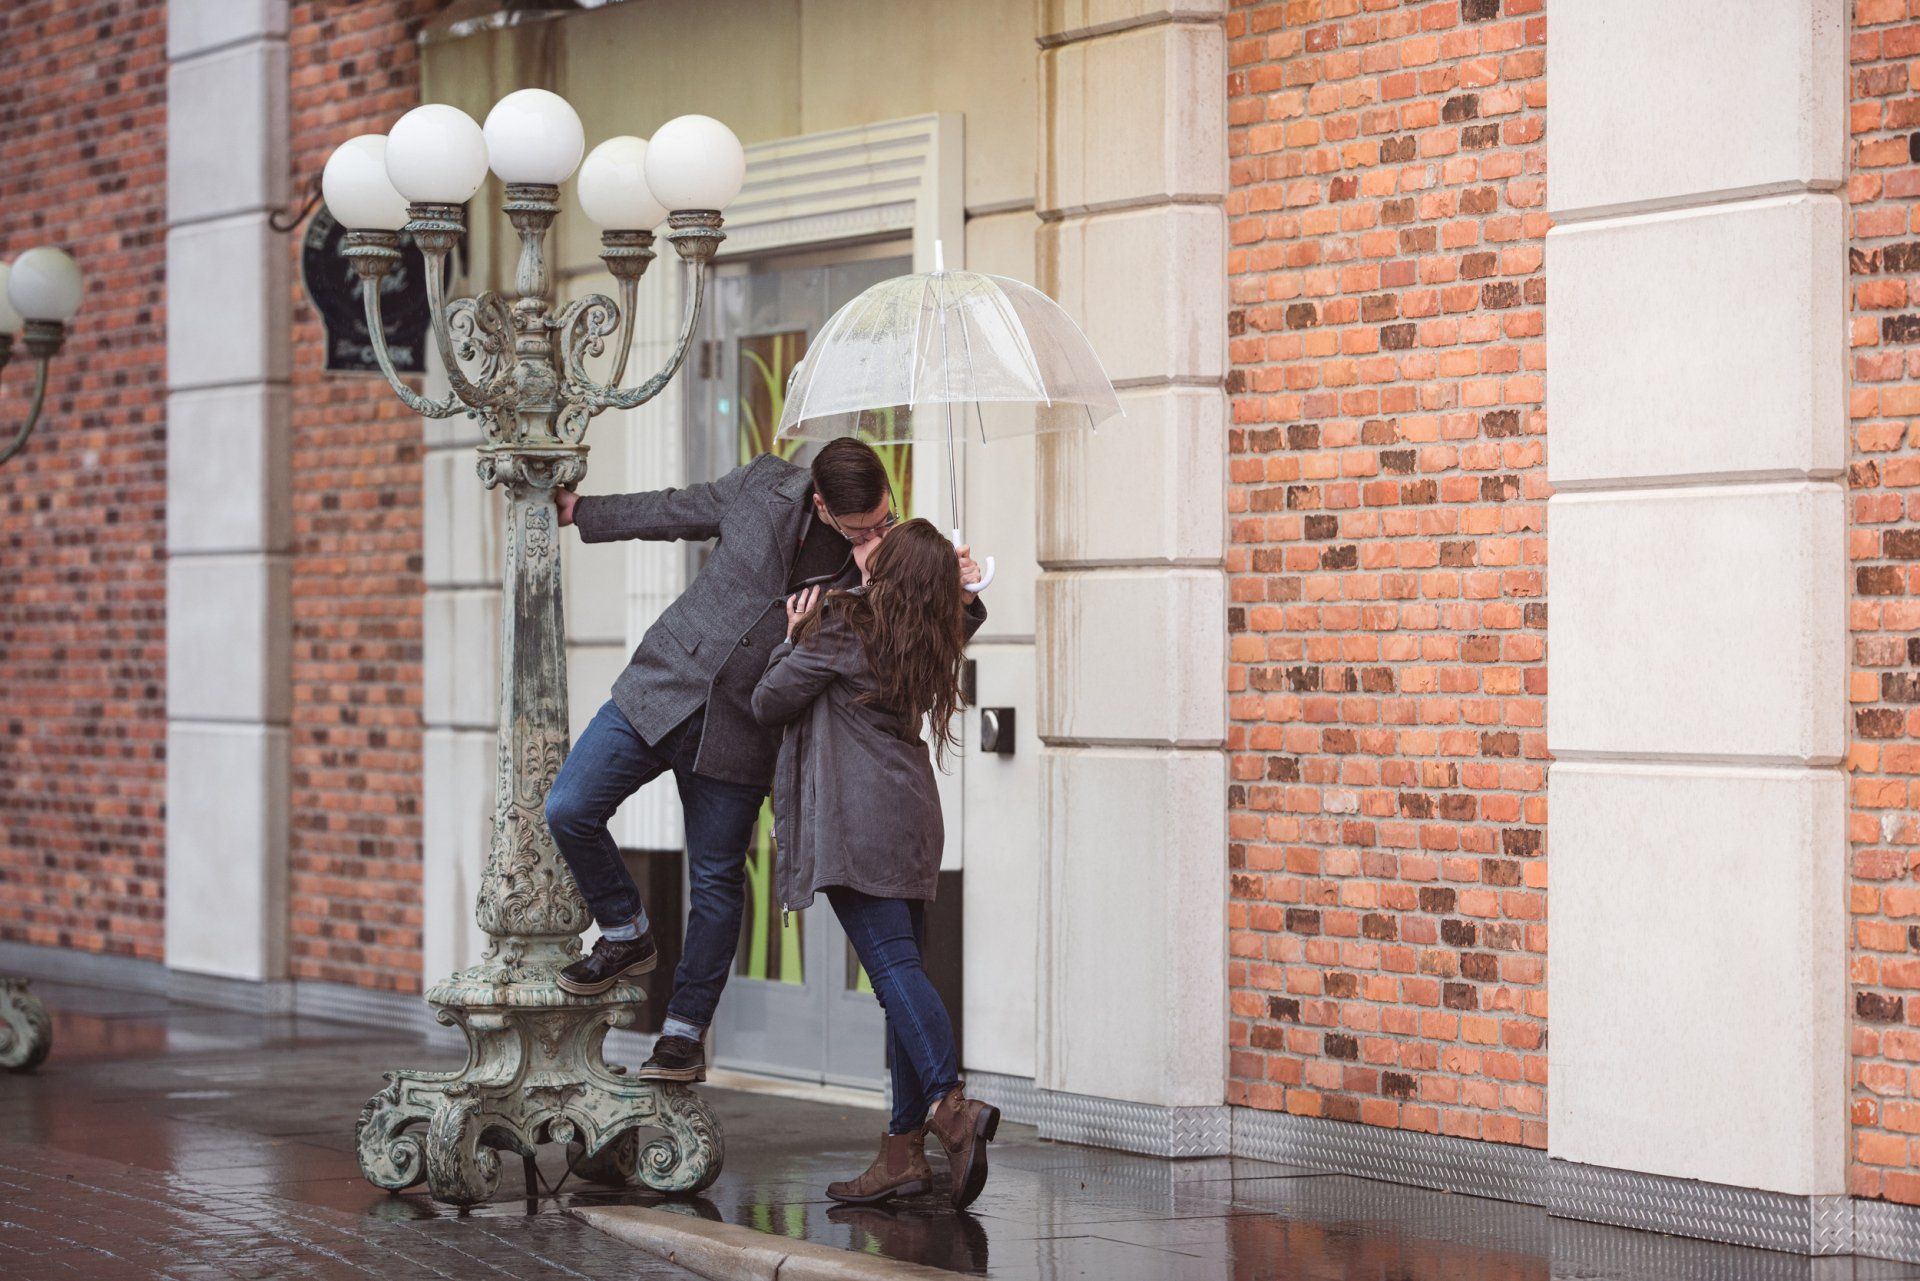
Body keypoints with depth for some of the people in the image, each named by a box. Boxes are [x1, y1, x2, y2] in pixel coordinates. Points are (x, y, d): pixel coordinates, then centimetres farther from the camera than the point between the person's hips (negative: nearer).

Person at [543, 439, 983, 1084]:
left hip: (742, 733, -1)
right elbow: (674, 511, 8)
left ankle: (684, 1033, 15)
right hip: (663, 687, 1)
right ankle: (627, 936, 14)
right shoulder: (762, 487, -8)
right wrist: (578, 511, 16)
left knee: (717, 881, 3)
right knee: (569, 809, -10)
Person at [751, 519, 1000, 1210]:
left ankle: (950, 1102, -32)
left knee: (893, 965, -15)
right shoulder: (926, 642, 13)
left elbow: (770, 702, -1)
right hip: (911, 816, 8)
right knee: (902, 969, 6)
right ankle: (906, 1146, 6)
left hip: (857, 817, -8)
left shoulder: (841, 624, -9)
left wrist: (795, 639, 12)